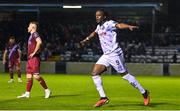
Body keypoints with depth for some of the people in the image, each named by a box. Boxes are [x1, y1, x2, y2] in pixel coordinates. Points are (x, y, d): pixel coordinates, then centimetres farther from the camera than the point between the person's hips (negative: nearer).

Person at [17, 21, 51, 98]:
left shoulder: (35, 34, -10)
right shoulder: (31, 35, 20)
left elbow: (39, 42, -29)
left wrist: (34, 52, -23)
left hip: (34, 58, -10)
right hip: (30, 59, 10)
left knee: (36, 76, -13)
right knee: (29, 76, 8)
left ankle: (47, 90, -4)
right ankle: (27, 93, 10)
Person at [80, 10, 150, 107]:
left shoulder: (109, 23, -9)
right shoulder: (99, 26, 17)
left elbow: (119, 25, -30)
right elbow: (94, 33, 39)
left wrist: (129, 26, -49)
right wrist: (85, 40, 53)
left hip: (115, 54, -9)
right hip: (106, 55, 9)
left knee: (125, 74, -9)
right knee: (95, 73, 0)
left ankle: (144, 93, 2)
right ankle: (103, 98, 2)